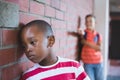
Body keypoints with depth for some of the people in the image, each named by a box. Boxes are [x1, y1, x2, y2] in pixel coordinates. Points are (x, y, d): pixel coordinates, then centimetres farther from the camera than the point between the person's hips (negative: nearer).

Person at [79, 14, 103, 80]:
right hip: (87, 63, -3)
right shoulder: (83, 33, 0)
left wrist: (86, 42, -14)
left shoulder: (98, 35, 7)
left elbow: (99, 48, -7)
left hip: (98, 62, 3)